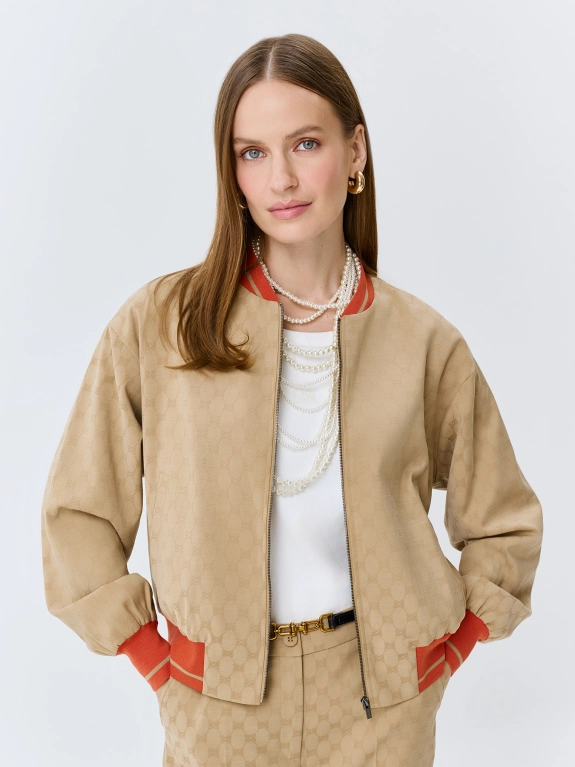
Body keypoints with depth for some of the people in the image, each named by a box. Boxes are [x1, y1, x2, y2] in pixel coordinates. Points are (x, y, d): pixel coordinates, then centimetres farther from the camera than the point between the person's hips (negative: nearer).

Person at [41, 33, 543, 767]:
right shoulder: (160, 323, -9)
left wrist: (449, 649, 1)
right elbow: (77, 511, -2)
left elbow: (503, 523, 7)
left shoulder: (424, 342, -6)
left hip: (380, 697, 1)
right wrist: (146, 652, -3)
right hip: (218, 703, 0)